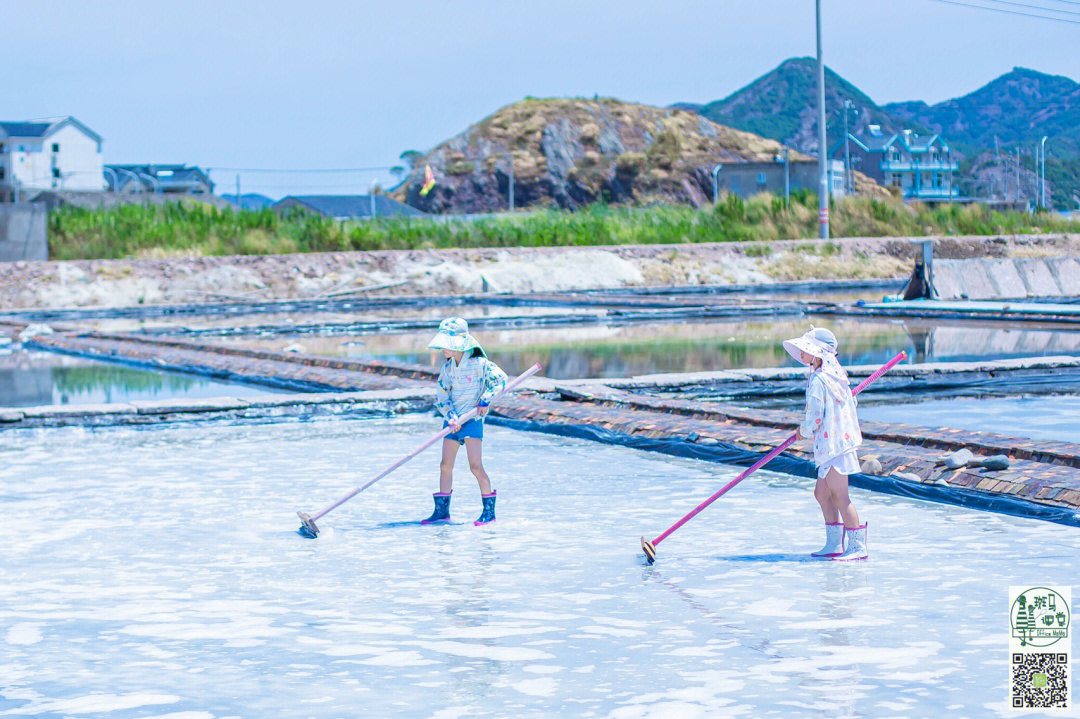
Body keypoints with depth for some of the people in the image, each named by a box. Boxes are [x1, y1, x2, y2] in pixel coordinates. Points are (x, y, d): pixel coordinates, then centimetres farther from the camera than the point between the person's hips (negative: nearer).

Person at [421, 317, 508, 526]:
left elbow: (500, 379, -13)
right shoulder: (447, 367, 6)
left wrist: (485, 399, -23)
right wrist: (451, 417, -11)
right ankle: (442, 511, 16)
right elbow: (441, 397, 4)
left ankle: (489, 511, -2)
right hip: (453, 420, 6)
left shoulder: (478, 363, -10)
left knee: (475, 466, -11)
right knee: (445, 465, 6)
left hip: (472, 419, -6)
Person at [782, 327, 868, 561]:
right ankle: (834, 544, 19)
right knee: (822, 493, 15)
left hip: (833, 444, -10)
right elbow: (850, 402, 21)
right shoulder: (835, 373, 12)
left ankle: (858, 546, -2)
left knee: (840, 497, -6)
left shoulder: (819, 380, -17)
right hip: (842, 439, 10)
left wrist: (804, 431, 4)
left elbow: (814, 418, -17)